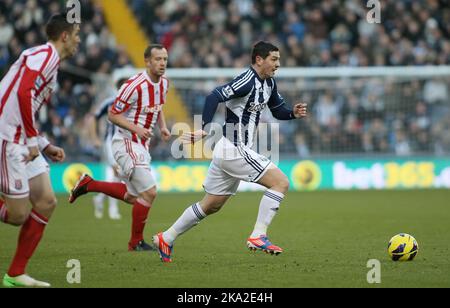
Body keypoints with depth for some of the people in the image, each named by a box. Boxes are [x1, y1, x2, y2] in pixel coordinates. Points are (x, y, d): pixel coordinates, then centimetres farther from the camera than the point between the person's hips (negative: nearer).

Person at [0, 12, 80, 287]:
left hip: (23, 142, 10)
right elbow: (23, 92, -24)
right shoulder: (45, 55, -10)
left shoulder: (50, 60, 21)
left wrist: (46, 147, 20)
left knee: (47, 202, 6)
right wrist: (33, 140, -19)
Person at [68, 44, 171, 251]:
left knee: (132, 197, 17)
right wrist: (136, 128, -27)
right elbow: (113, 115, -15)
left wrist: (163, 126, 4)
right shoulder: (134, 85, -21)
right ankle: (136, 242, 1)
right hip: (126, 143, -9)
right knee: (149, 192, -14)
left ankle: (88, 185, 31)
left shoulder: (163, 83, 4)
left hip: (141, 145, 9)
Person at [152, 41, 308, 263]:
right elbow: (214, 97, -27)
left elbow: (278, 110, 24)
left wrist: (293, 113, 3)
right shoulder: (247, 82, -18)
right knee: (281, 182, -11)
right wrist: (205, 129, -35)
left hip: (228, 152, 10)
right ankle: (258, 236, -10)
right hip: (235, 151, -10)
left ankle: (166, 239, 23)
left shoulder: (268, 83, 12)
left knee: (211, 206, 16)